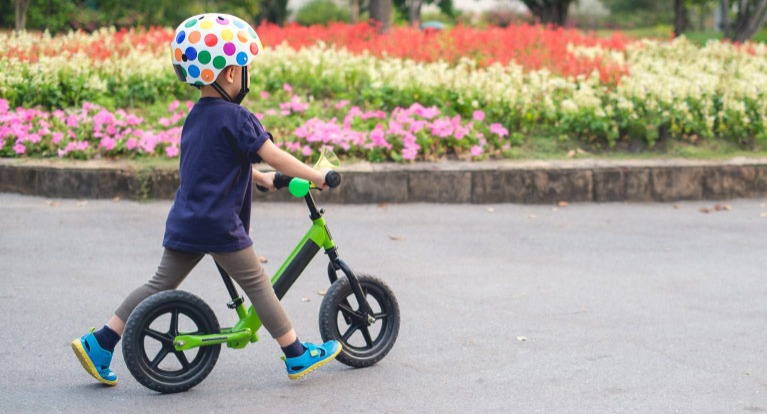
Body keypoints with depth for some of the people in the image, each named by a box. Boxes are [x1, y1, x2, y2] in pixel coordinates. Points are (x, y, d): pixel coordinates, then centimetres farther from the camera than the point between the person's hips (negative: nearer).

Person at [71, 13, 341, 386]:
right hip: (220, 227, -8)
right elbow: (274, 157, -15)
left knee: (161, 285, 12)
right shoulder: (235, 117, -13)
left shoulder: (195, 117, 14)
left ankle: (98, 343, 9)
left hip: (184, 225, 8)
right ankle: (297, 356, 12)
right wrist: (316, 176, -6)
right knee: (257, 285, 4)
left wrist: (261, 179, 35)